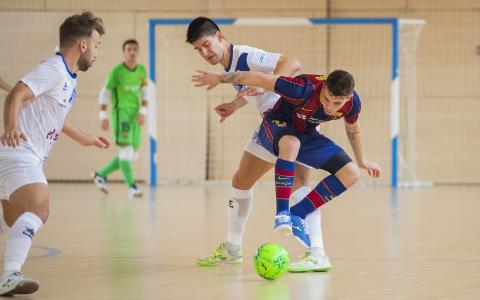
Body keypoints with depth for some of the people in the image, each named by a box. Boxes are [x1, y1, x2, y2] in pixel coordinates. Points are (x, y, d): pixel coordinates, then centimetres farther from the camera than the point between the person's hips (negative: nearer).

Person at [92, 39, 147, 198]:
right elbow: (105, 93, -4)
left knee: (132, 155, 7)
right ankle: (132, 187, -16)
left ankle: (101, 174, 22)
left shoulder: (141, 70, 7)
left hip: (134, 114, 6)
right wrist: (103, 117, -8)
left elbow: (144, 93, 14)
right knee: (126, 149, -17)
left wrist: (143, 112, 1)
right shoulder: (117, 71, -8)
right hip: (120, 111, -6)